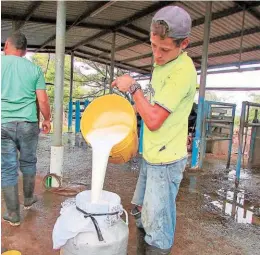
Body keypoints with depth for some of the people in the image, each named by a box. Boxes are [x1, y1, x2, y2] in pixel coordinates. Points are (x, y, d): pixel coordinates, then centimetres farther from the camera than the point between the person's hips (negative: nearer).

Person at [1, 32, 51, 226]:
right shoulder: (34, 68, 4)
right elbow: (43, 100, -1)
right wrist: (47, 119, 14)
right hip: (28, 124, 1)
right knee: (28, 162, 18)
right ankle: (28, 199, 36)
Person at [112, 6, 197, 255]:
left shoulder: (183, 71, -21)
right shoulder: (162, 63, 8)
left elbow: (153, 120, -23)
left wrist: (132, 87, -13)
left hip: (165, 160, -9)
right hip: (151, 155, 9)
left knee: (157, 227, 5)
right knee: (141, 214, 24)